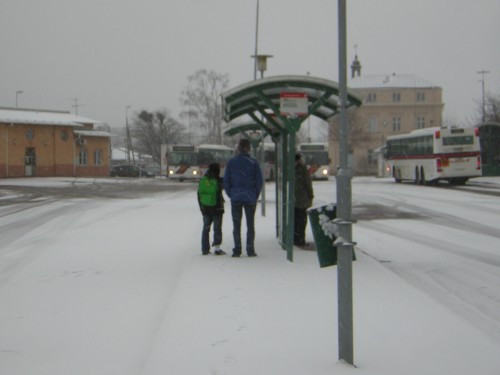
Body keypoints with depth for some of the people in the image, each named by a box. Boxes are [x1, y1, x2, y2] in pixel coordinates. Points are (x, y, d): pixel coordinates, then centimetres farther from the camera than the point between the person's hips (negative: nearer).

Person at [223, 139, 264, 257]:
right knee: (250, 224, 7)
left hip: (235, 198, 1)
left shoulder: (231, 162, 0)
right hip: (250, 198, -1)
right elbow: (259, 181, -3)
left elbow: (226, 181, 1)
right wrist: (255, 195, 7)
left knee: (236, 224, 6)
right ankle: (250, 249, 4)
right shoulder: (253, 163, -4)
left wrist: (231, 194, 10)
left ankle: (237, 249, 2)